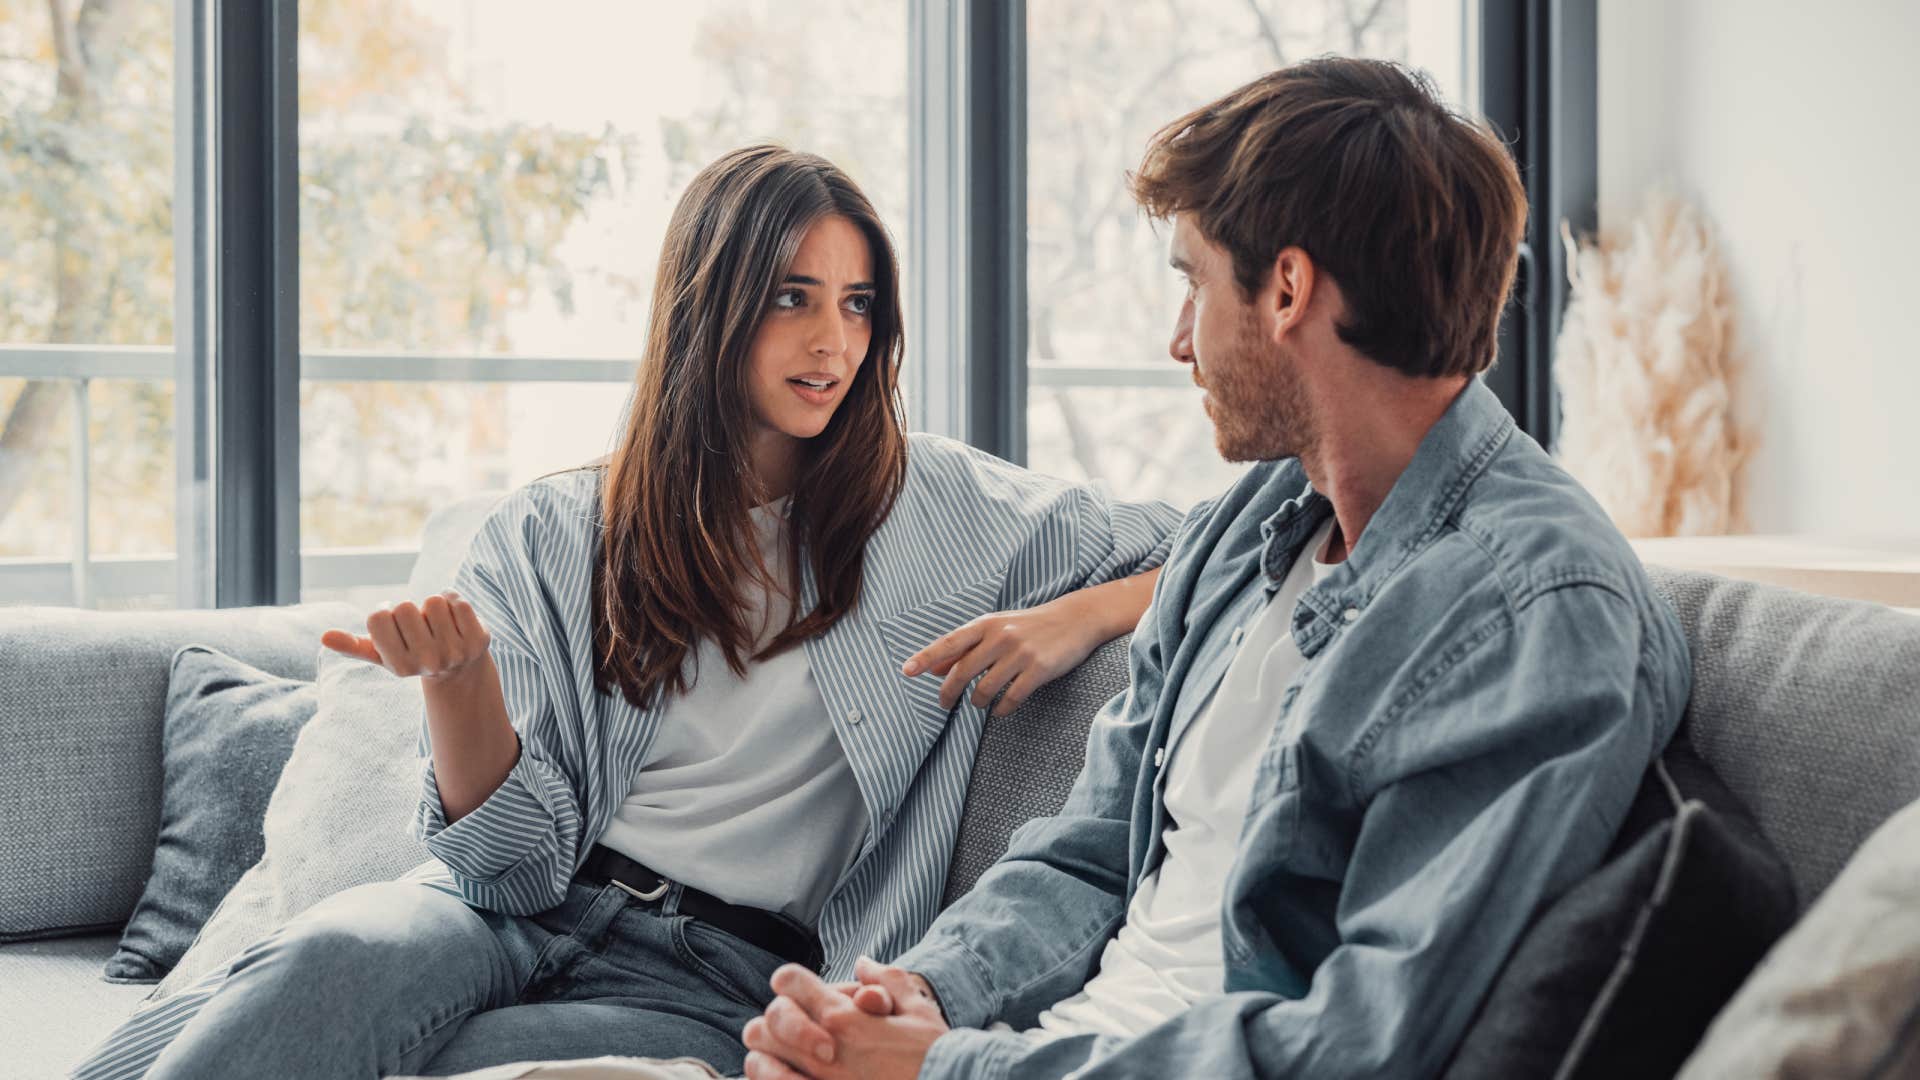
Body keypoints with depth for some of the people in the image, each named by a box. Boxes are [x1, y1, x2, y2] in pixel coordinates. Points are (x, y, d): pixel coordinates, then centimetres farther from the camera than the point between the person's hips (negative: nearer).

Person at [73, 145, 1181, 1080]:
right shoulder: (552, 534, 9)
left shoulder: (942, 506, 9)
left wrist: (1075, 620, -6)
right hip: (527, 918, 2)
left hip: (715, 984, -1)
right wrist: (458, 680, -18)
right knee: (339, 953, -36)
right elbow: (520, 855, 2)